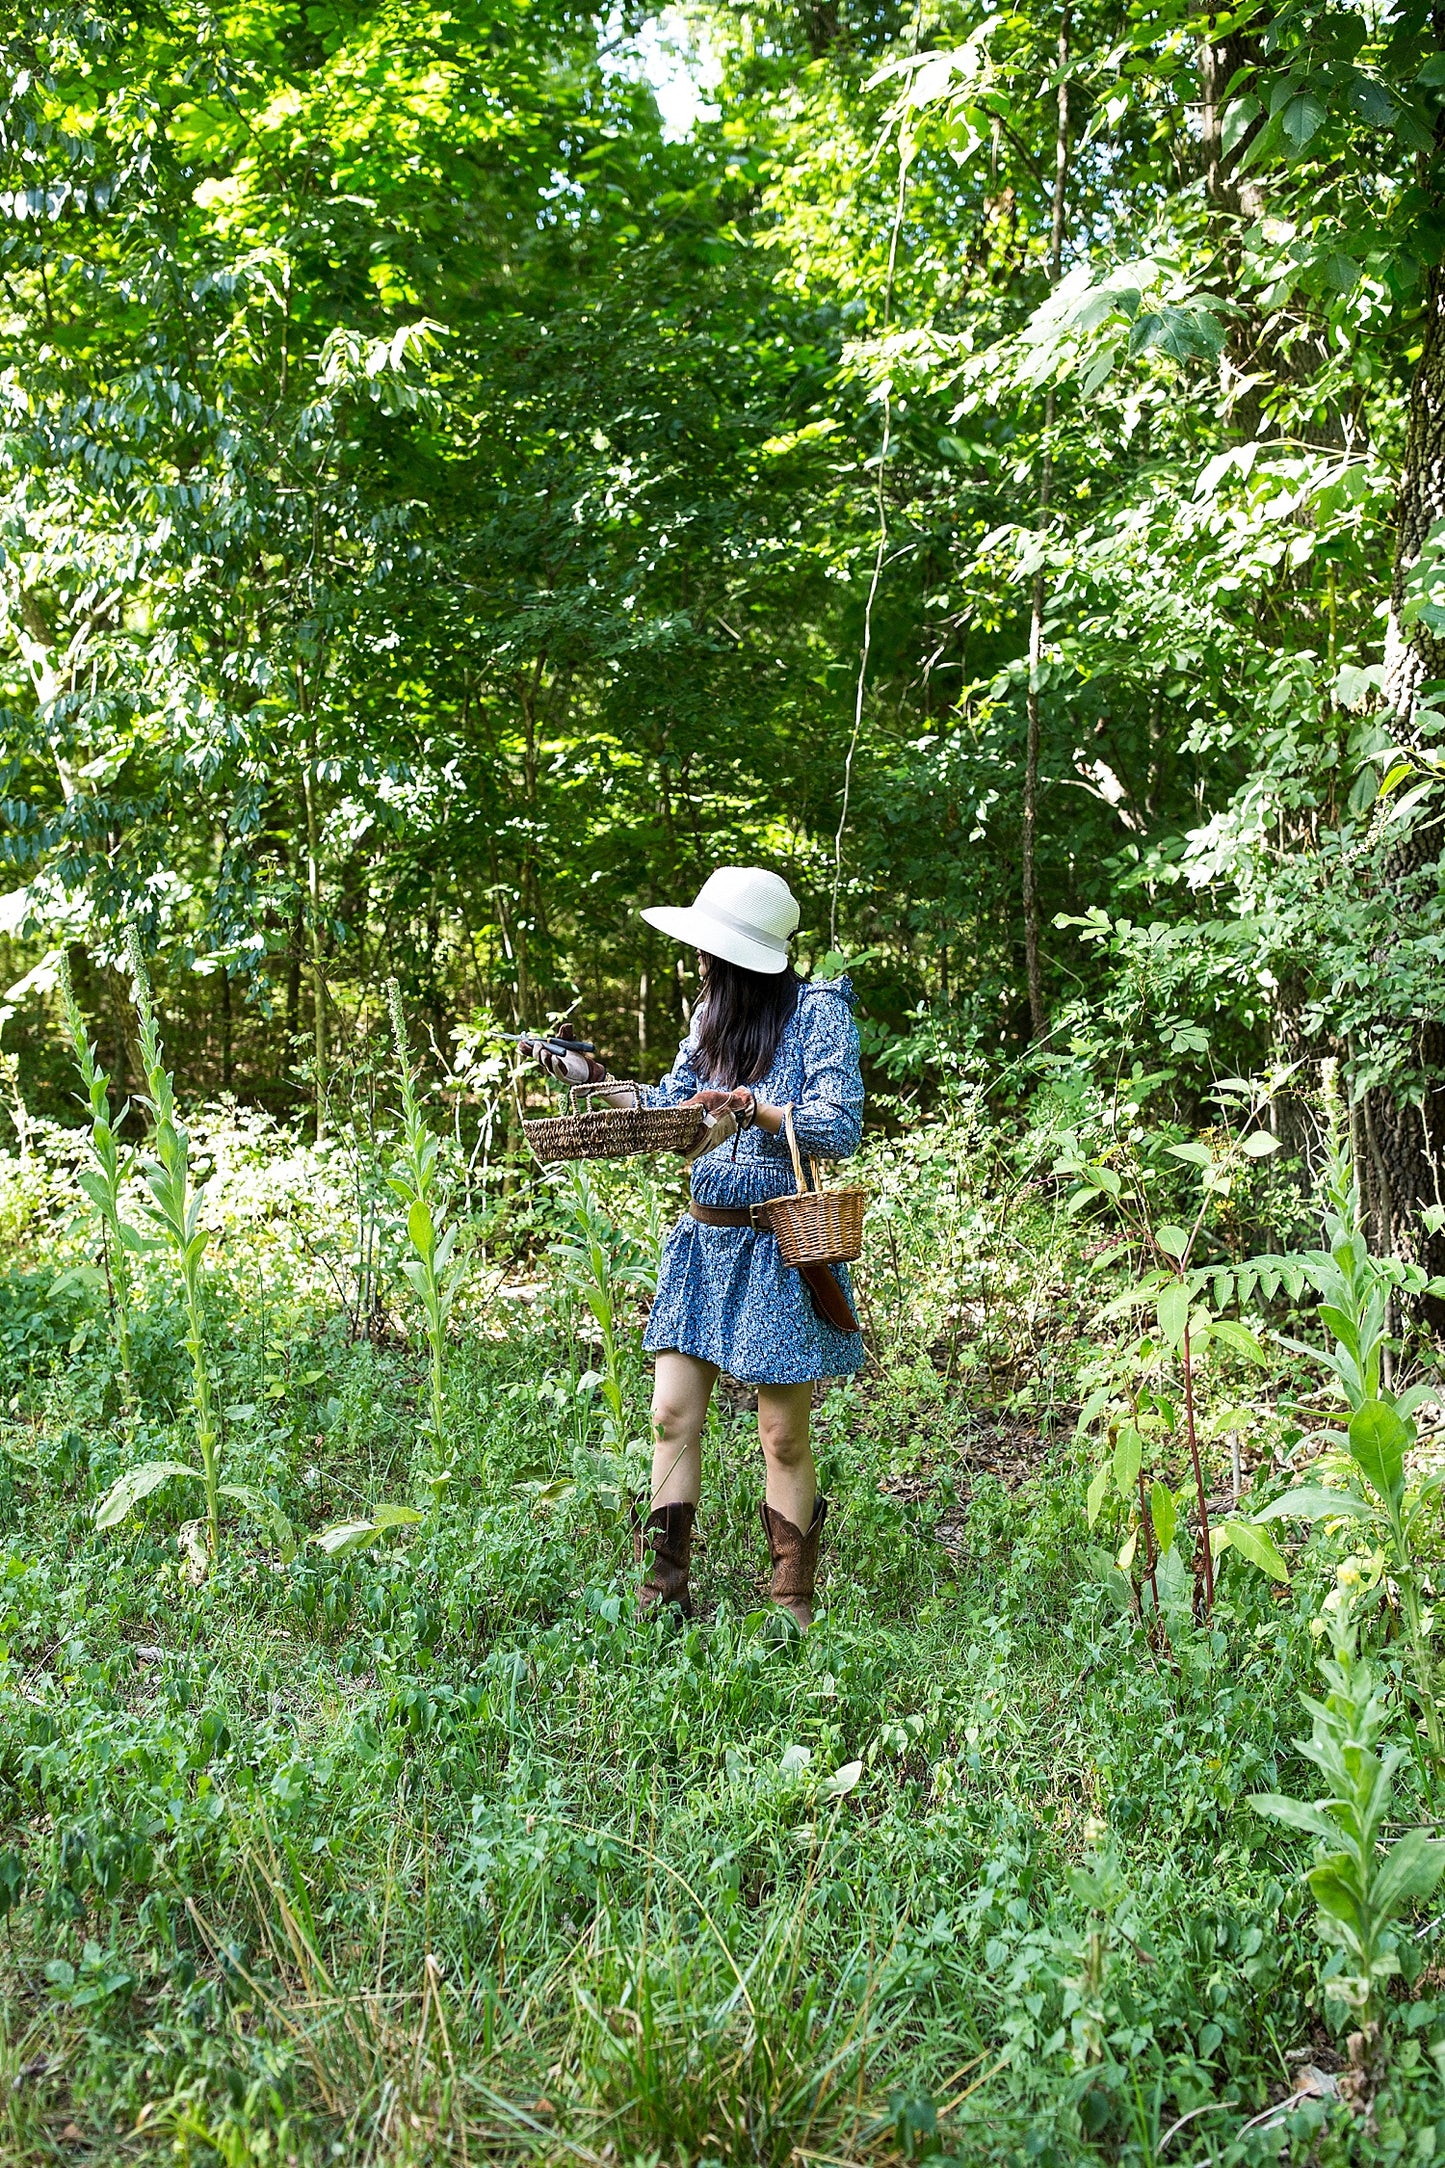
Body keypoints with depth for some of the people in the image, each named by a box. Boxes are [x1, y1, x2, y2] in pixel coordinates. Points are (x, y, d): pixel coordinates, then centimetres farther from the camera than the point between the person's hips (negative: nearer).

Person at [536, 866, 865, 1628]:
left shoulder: (818, 1011, -9)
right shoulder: (712, 1011, 11)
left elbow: (840, 1129, -15)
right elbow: (671, 1106, 14)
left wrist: (754, 1109, -24)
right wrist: (596, 1080, 3)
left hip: (780, 1250, -6)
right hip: (703, 1239, 6)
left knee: (784, 1435, 2)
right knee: (671, 1415, 4)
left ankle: (791, 1606, 18)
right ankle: (664, 1592, 15)